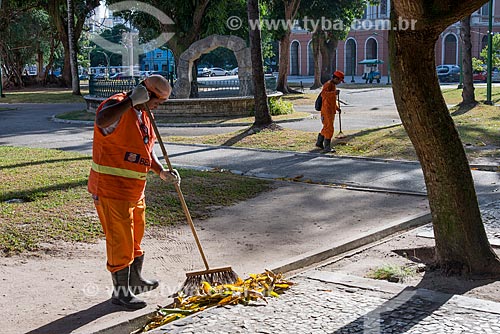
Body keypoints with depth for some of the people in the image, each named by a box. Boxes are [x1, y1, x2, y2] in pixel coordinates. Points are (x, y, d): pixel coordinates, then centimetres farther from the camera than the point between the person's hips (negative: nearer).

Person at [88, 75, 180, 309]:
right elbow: (101, 120, -46)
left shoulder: (143, 114, 11)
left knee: (135, 237, 22)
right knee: (120, 240, -1)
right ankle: (120, 292, 13)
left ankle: (135, 281, 40)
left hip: (134, 190, 10)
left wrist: (162, 172, 5)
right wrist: (132, 100, -39)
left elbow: (146, 149, 19)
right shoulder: (117, 106, -20)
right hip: (111, 189, -10)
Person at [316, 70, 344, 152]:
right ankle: (327, 147, -4)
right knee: (329, 129, -9)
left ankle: (319, 143, 32)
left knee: (326, 128, 19)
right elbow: (323, 94, -34)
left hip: (331, 111, 10)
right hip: (327, 111, -10)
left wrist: (337, 107, 22)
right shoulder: (328, 84, -15)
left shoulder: (333, 85, 17)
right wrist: (334, 92, -44)